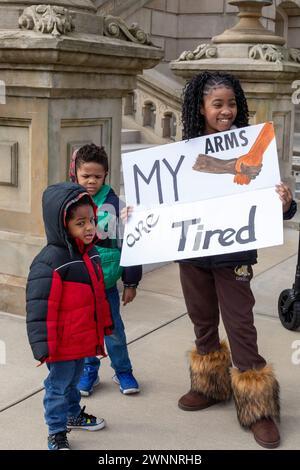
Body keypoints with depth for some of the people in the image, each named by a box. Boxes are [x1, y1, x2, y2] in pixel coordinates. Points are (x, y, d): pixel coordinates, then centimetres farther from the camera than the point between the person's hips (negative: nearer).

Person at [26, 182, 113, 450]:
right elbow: (39, 307, -22)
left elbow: (98, 293, 16)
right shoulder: (49, 261, -24)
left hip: (84, 338, 8)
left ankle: (74, 414, 45)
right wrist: (43, 345, -21)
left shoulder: (91, 253, 3)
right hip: (62, 343, -8)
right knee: (59, 383, 7)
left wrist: (105, 325, 23)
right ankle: (57, 432, 21)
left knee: (75, 377, 25)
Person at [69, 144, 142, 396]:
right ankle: (89, 370, 31)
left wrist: (131, 283, 0)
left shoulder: (115, 205, -7)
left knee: (113, 329, 8)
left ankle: (123, 371, 28)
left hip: (106, 283, -2)